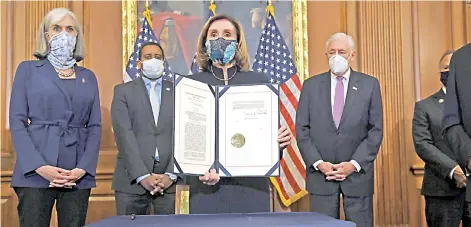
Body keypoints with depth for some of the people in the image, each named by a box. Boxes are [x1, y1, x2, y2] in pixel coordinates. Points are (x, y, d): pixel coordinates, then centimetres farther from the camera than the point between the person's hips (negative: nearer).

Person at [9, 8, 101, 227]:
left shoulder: (88, 77, 15)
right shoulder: (28, 69, 7)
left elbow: (95, 127, 9)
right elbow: (17, 122, -1)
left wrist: (83, 168, -6)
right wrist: (40, 167, -13)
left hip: (78, 175, 3)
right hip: (35, 172, -2)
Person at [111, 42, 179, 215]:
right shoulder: (123, 91, 6)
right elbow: (124, 135, -4)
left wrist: (171, 175, -9)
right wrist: (142, 176, -13)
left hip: (170, 181, 1)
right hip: (133, 180, -1)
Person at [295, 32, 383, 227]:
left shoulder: (370, 85, 3)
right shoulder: (311, 85, 5)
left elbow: (376, 130, 0)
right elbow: (302, 130, 3)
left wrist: (354, 164, -9)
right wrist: (318, 163, -9)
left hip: (358, 173, -1)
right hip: (320, 174, 1)